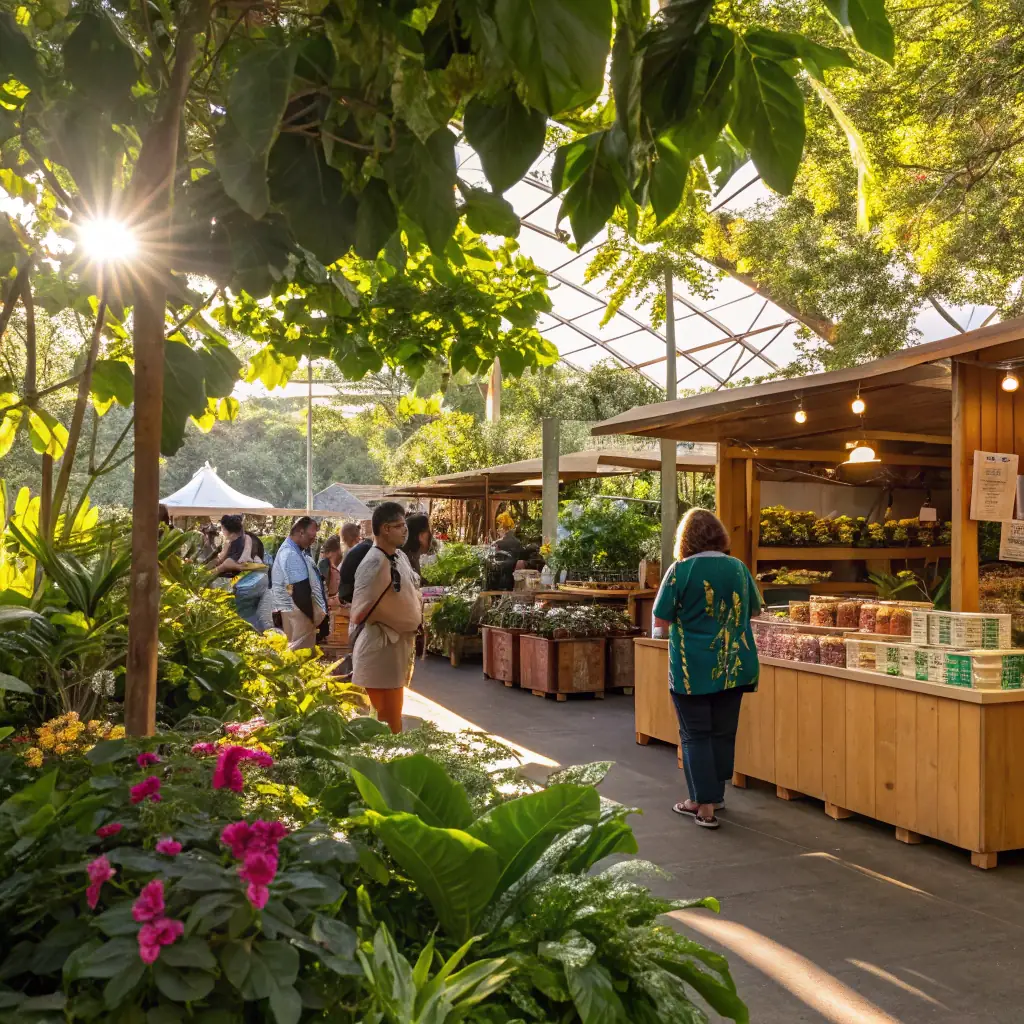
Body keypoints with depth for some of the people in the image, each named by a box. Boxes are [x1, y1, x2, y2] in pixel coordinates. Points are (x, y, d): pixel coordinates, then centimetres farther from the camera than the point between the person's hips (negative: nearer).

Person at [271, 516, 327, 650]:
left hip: (297, 610, 10)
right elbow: (300, 592, -24)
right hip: (299, 612, -10)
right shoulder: (291, 555, -21)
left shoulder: (291, 550, 12)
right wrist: (313, 617, -14)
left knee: (297, 651, 15)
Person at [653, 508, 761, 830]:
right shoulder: (738, 567, 1)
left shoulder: (681, 570, -12)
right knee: (724, 732, 14)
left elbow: (660, 620, -8)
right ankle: (715, 794, 26)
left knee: (696, 734, 4)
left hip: (693, 669, -4)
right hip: (734, 667, 4)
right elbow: (754, 609, 15)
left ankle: (705, 805, 3)